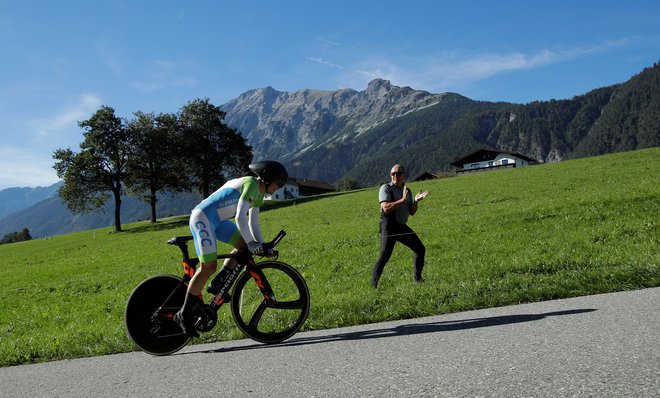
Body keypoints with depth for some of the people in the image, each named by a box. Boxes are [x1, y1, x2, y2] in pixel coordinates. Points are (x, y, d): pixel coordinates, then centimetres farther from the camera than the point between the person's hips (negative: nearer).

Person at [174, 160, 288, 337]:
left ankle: (217, 284, 9)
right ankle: (184, 314, -3)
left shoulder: (259, 194, 12)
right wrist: (251, 243, -21)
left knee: (244, 246, 3)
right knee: (209, 266, -13)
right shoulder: (251, 184, -18)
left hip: (216, 220, 10)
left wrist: (262, 247, 8)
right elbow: (240, 218, -25)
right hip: (202, 218, -10)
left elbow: (253, 223, 16)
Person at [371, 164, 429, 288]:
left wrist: (416, 201, -7)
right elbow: (386, 208, -21)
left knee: (420, 249, 11)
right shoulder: (386, 188, -7)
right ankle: (373, 285, -8)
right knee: (384, 256, -16)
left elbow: (411, 212, 11)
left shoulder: (407, 191, 13)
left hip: (402, 226, 7)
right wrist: (403, 200, -22)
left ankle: (418, 278, 25)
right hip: (389, 226, -7)